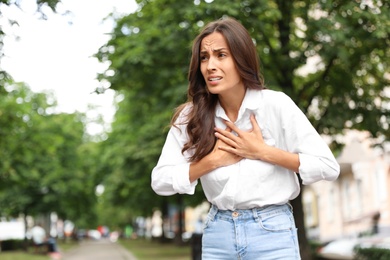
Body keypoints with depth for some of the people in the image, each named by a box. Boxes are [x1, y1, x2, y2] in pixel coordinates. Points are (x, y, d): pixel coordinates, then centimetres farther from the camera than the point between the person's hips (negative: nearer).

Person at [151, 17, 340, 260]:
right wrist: (214, 159, -14)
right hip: (217, 232, 2)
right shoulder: (191, 116, -3)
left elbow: (329, 166, -10)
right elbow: (160, 181, -5)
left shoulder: (276, 105, -9)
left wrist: (263, 152, -15)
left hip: (272, 231, -2)